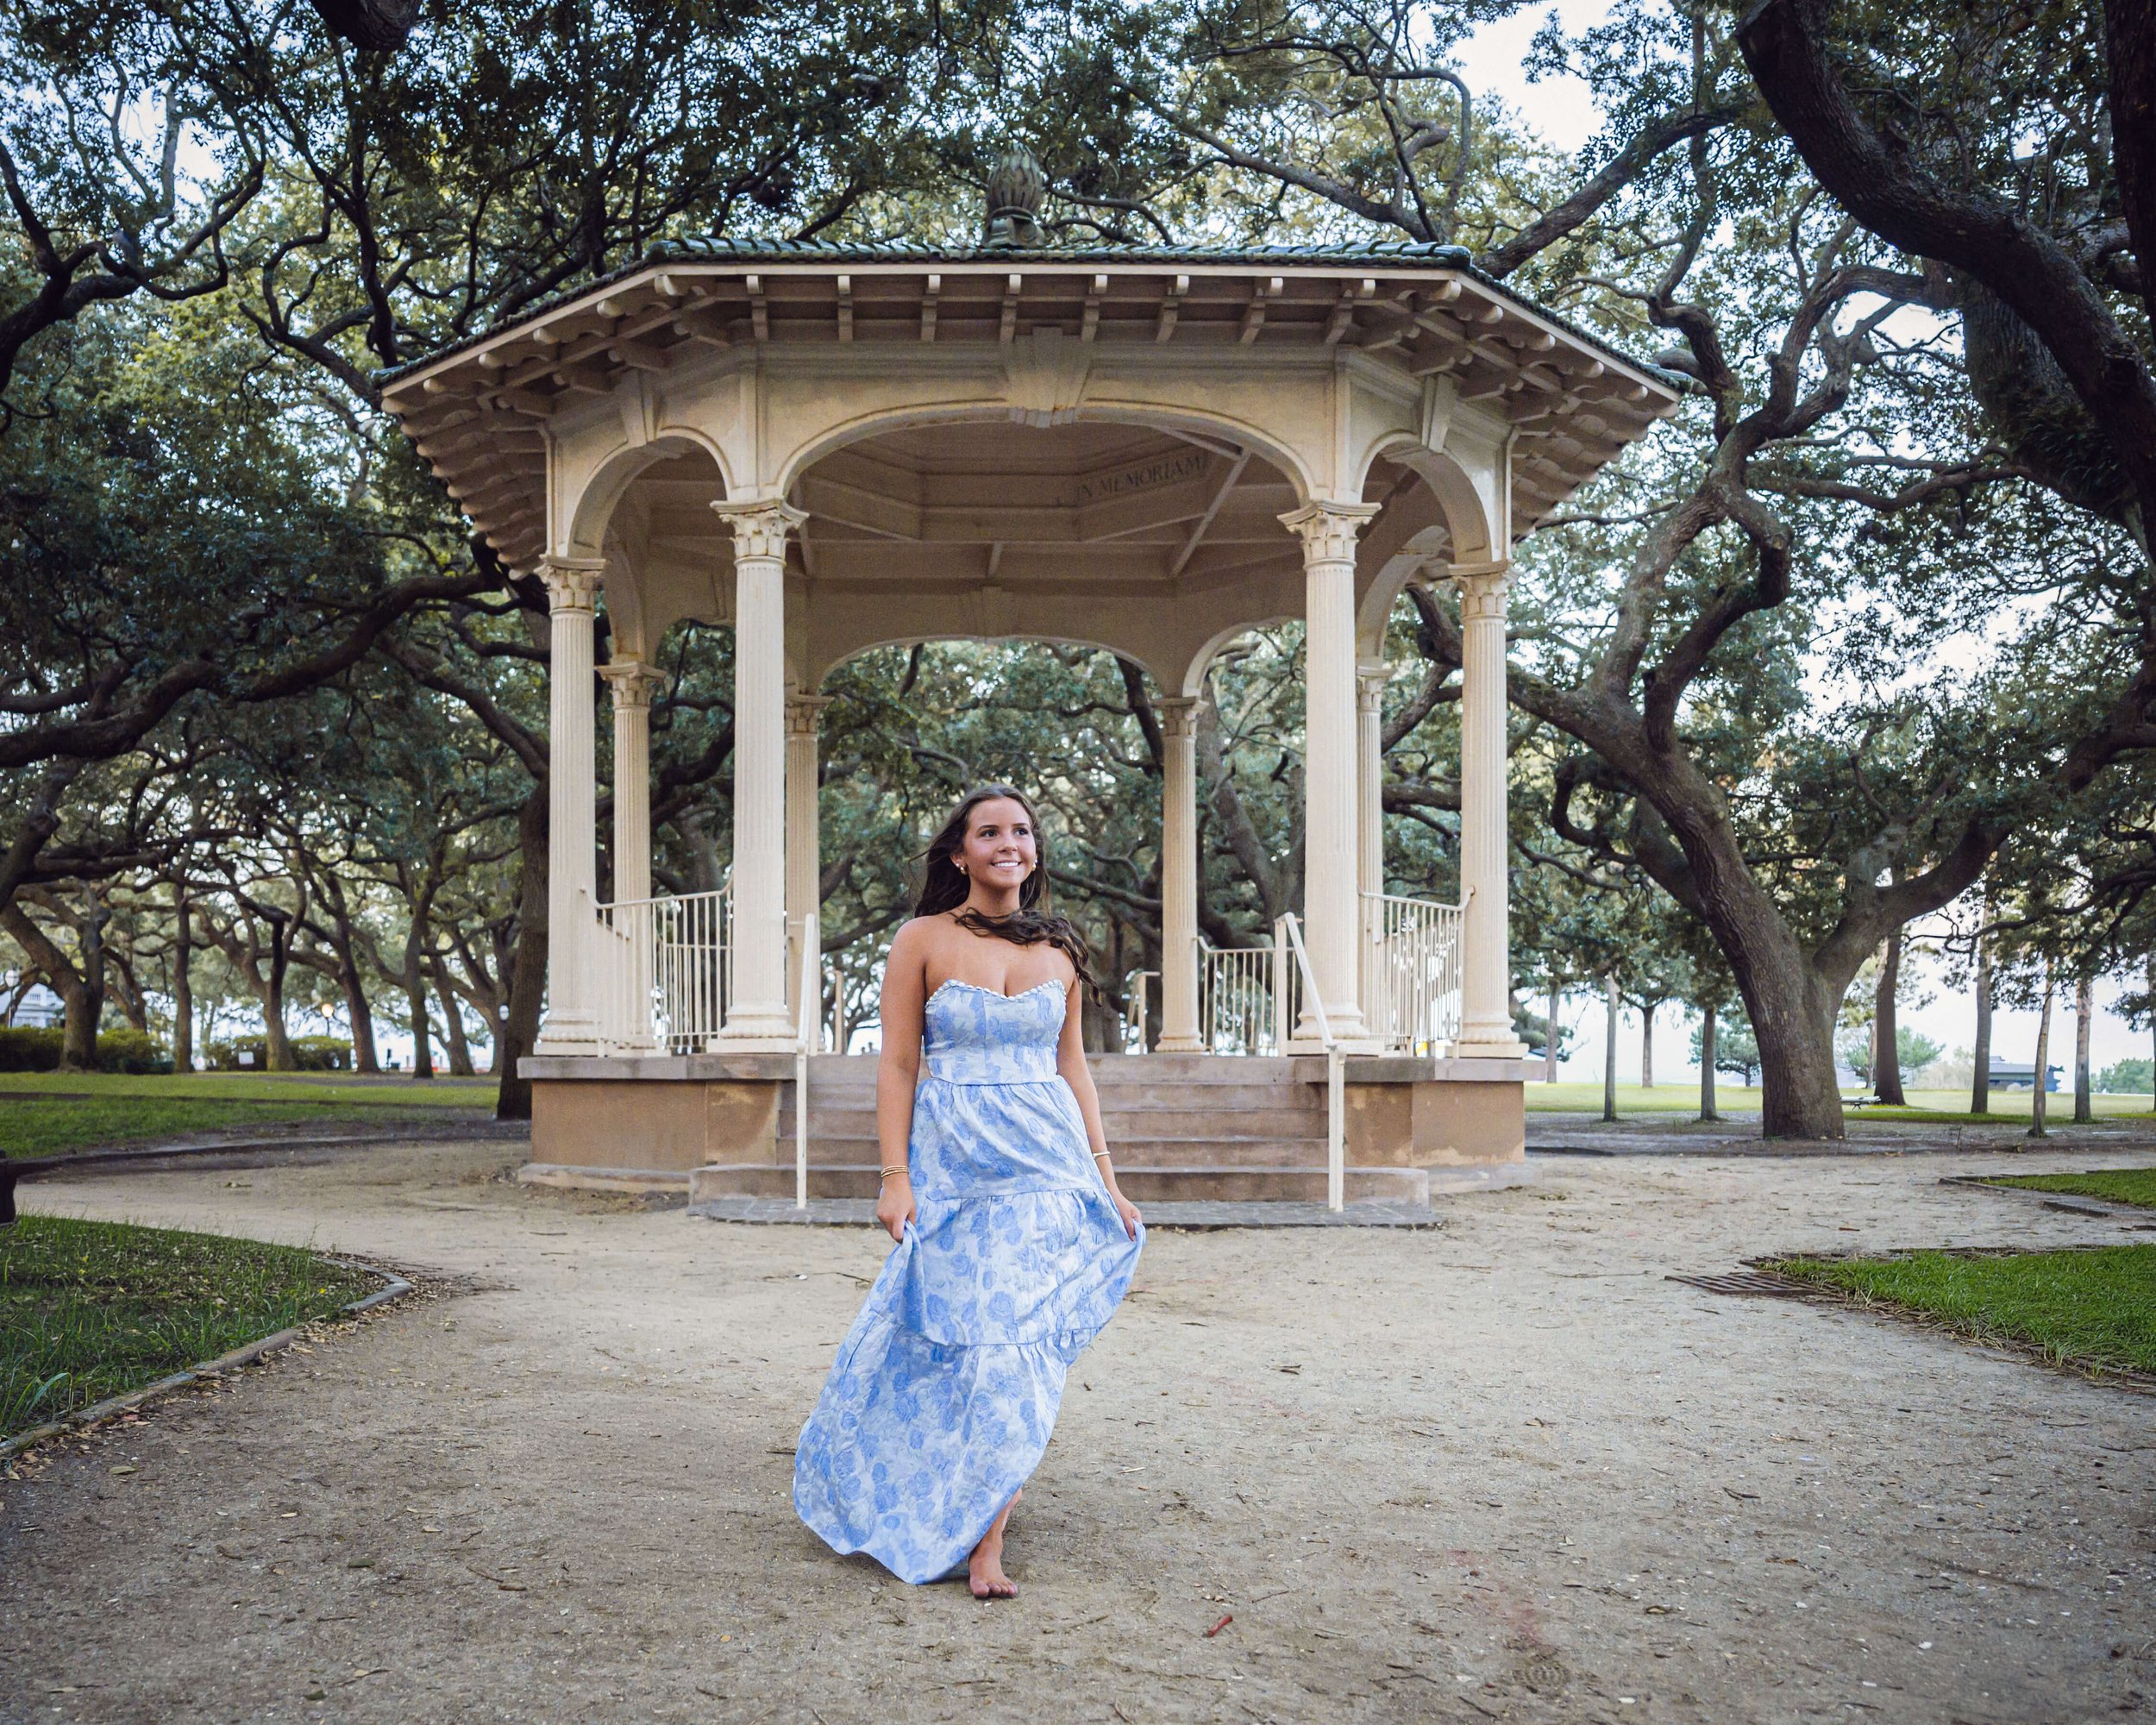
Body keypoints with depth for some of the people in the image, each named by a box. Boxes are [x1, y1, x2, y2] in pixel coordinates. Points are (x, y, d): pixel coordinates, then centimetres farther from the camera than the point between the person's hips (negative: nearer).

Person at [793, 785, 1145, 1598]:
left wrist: (1105, 1177, 13)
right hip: (952, 1164, -2)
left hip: (1048, 1163, 3)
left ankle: (983, 1534, 4)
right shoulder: (923, 941, 0)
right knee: (976, 1342, -3)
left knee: (1021, 1346, -4)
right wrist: (895, 1176, -8)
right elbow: (896, 1065, -1)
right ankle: (979, 1538, 18)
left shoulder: (1058, 950, 10)